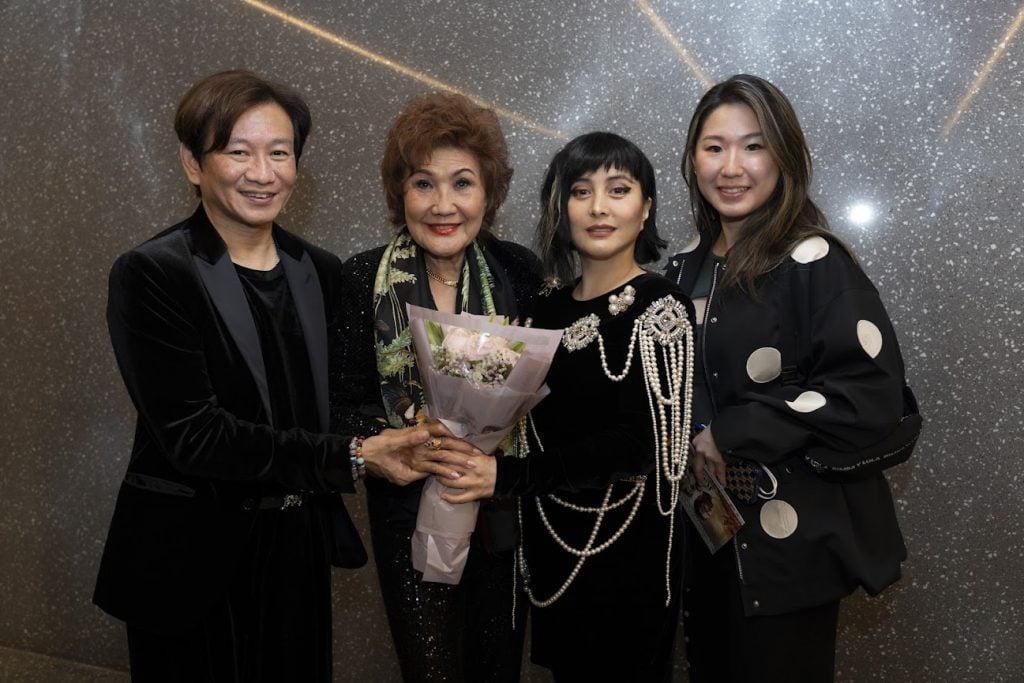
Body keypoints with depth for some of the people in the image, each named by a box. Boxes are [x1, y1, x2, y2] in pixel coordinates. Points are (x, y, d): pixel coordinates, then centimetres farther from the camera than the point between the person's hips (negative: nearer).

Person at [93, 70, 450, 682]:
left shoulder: (322, 273, 4)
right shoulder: (152, 276, -13)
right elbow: (193, 433, -20)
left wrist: (394, 433, -8)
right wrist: (351, 458, -22)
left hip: (300, 554, 5)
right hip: (194, 561, -5)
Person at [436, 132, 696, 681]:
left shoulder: (658, 306, -10)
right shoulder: (549, 309, 8)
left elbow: (640, 443, -19)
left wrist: (507, 476, -21)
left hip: (627, 554, -6)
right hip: (551, 552, 6)